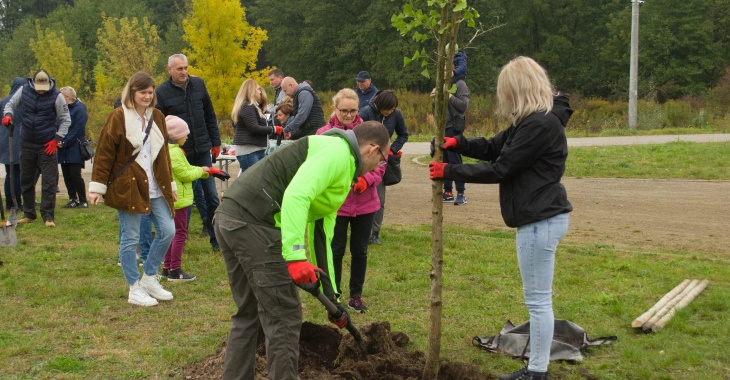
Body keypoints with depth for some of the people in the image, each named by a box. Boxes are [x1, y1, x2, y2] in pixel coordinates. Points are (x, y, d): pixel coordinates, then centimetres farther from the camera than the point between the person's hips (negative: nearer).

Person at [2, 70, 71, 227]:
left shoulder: (56, 96, -10)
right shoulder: (24, 91, -2)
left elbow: (66, 120, -5)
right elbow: (11, 104, 11)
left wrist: (56, 139, -11)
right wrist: (8, 115, -12)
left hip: (47, 146, -4)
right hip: (26, 143, 4)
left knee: (49, 182, -4)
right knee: (26, 180, 11)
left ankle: (48, 216, 2)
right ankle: (29, 214, 23)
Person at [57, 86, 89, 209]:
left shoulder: (79, 109, -9)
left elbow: (77, 130, -15)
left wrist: (64, 143, -15)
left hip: (75, 149, -7)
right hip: (63, 149, 7)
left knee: (75, 175, -6)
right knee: (66, 175, 8)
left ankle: (83, 201, 3)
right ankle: (73, 199, 16)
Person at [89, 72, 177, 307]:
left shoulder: (157, 117, 10)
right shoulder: (118, 118, -8)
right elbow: (104, 153, -9)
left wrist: (170, 183, 19)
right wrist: (97, 187, -12)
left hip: (155, 188, 6)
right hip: (127, 187, -6)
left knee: (168, 231, 3)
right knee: (130, 239, 1)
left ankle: (149, 278, 21)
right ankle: (135, 290, 14)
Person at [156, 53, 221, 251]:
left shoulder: (198, 84, 5)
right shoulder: (162, 92, -6)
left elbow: (210, 116, 12)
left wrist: (215, 142, 9)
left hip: (202, 149, 3)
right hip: (180, 153, -3)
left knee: (211, 196, 6)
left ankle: (216, 238, 16)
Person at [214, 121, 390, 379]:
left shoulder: (341, 175, 26)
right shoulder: (338, 151, -5)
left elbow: (321, 234, 29)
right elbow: (296, 195, -21)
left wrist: (331, 298, 32)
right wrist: (296, 257, -24)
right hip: (253, 222, -10)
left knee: (248, 314, 21)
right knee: (283, 316, 1)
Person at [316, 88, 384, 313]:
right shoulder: (324, 134, -6)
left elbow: (380, 164, 2)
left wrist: (366, 179, -15)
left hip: (365, 203, 2)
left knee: (360, 251, 12)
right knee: (336, 251, 8)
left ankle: (356, 296, 25)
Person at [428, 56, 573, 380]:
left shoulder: (540, 125, -20)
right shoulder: (532, 121, 13)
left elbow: (499, 169, -18)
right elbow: (494, 148, 16)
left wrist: (449, 172, -10)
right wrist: (458, 144, -1)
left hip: (541, 220, -11)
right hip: (540, 217, 11)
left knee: (538, 299, -2)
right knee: (538, 298, 16)